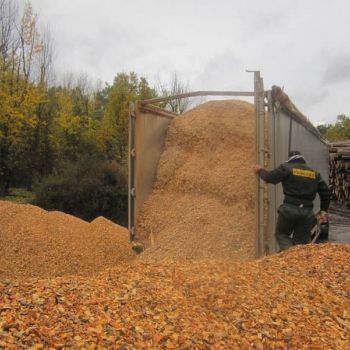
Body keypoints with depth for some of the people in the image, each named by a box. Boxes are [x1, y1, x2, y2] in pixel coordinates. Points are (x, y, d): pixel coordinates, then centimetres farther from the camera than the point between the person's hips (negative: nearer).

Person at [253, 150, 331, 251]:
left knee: (281, 234, 13)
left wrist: (260, 170, 16)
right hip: (307, 212, 4)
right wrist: (324, 210, 29)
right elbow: (326, 192, 18)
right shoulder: (314, 173, 16)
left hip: (290, 209, -4)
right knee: (301, 241, 13)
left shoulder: (286, 168, 0)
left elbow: (269, 177, -4)